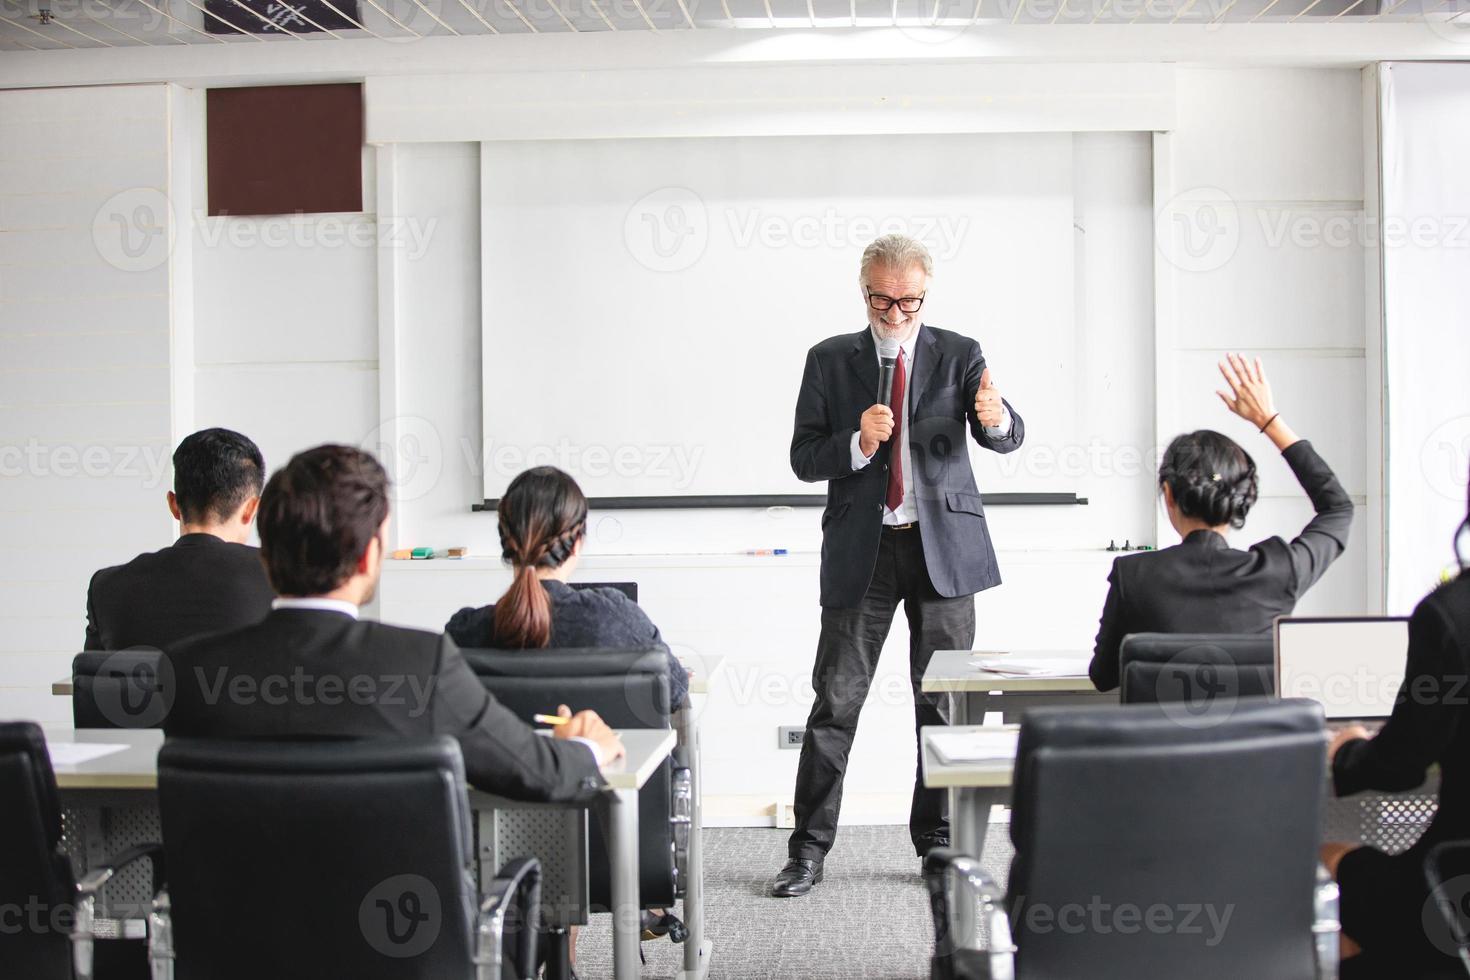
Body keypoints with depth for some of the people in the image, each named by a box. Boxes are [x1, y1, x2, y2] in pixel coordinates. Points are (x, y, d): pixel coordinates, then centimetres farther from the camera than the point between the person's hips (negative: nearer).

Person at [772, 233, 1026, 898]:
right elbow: (804, 458, 1)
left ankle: (938, 841, 20)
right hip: (861, 547, 0)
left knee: (944, 701, 7)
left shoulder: (960, 356, 4)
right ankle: (808, 849, 6)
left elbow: (1006, 440, -8)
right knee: (835, 702, -1)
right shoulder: (830, 360, 5)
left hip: (943, 544, 1)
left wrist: (995, 417, -32)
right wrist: (858, 442, -18)